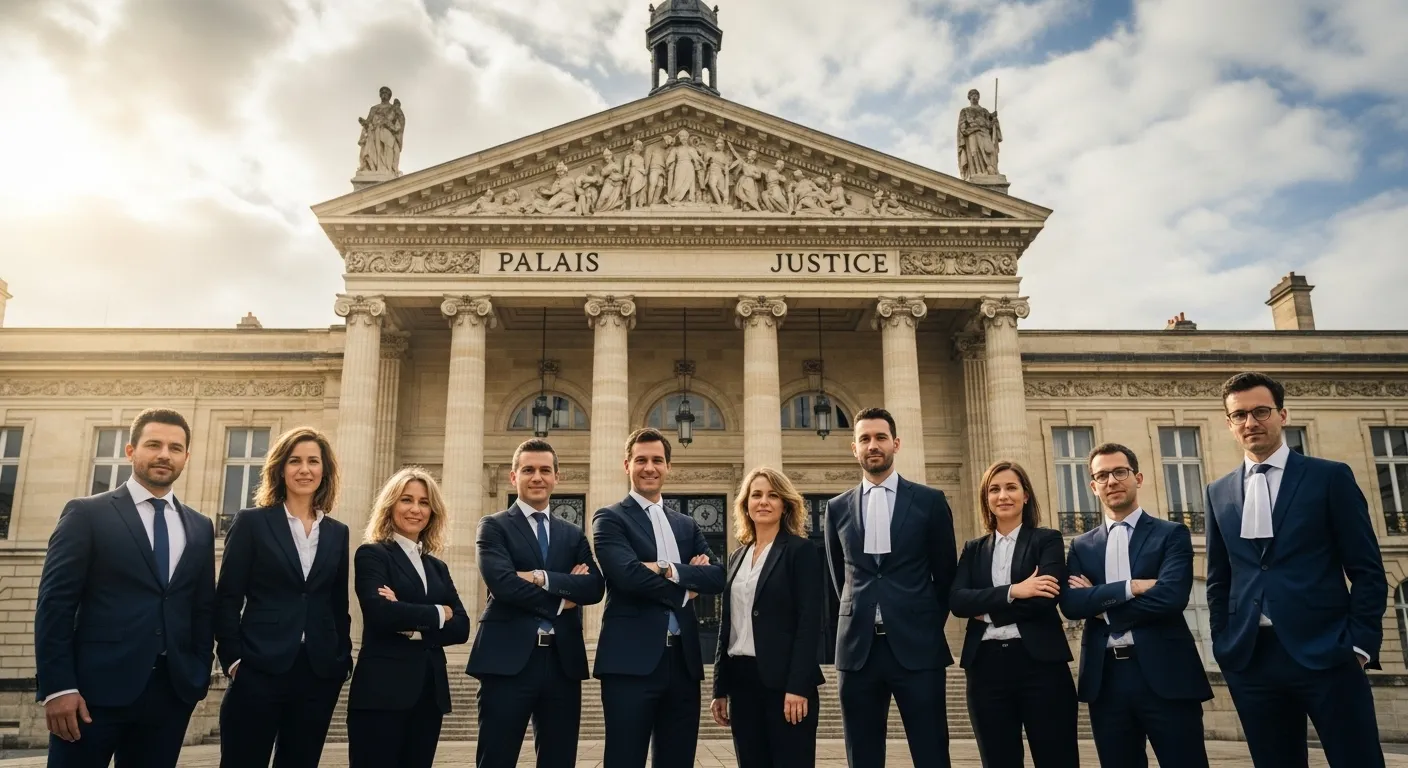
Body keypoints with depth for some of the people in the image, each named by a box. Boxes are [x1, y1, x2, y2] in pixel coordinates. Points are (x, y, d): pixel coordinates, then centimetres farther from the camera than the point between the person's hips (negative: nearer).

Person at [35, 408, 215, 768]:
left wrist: (200, 677, 7)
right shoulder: (86, 514, 1)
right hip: (96, 689, -4)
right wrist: (58, 686, -11)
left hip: (172, 691, 4)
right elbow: (55, 604, -4)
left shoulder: (200, 527, 13)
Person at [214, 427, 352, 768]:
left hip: (319, 674, 4)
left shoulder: (337, 533, 11)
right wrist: (233, 658, -10)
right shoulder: (252, 522, 1)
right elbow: (227, 598, -2)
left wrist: (343, 661, 7)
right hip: (260, 670, -3)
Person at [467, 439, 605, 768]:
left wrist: (542, 577, -13)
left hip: (563, 661, 4)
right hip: (509, 659, -4)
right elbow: (501, 582, -14)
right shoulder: (494, 526, 3)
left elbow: (594, 587, -1)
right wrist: (560, 600, -7)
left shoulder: (574, 535, 15)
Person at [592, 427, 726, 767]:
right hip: (631, 659, -6)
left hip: (683, 659, 6)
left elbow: (717, 577, 2)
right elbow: (627, 574, -17)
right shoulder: (609, 518, 1)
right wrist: (686, 587, -6)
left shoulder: (687, 525, 17)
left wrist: (669, 570, -14)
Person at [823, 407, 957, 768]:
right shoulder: (837, 508, 9)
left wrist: (927, 625, 9)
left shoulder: (930, 501, 3)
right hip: (858, 648, 2)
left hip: (917, 647, -2)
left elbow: (945, 574, 9)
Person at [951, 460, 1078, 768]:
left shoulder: (1047, 540, 5)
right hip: (986, 667, 3)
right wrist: (1012, 592, -14)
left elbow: (1046, 599, -11)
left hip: (1040, 663, -3)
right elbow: (957, 601, -3)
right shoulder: (973, 549, 14)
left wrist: (988, 610, -6)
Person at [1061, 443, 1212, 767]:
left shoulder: (1171, 534, 3)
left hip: (1165, 675, -3)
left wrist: (1102, 605, -7)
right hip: (1105, 679, 3)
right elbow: (1070, 604, -4)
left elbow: (1171, 596, -14)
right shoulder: (1082, 545, 12)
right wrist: (1130, 587, -14)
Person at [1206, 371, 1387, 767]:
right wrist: (1224, 645, 8)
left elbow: (1367, 570, 1)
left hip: (1325, 651, -3)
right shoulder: (1219, 492, 13)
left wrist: (1360, 644, -7)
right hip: (1251, 659, 3)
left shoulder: (1330, 477, 3)